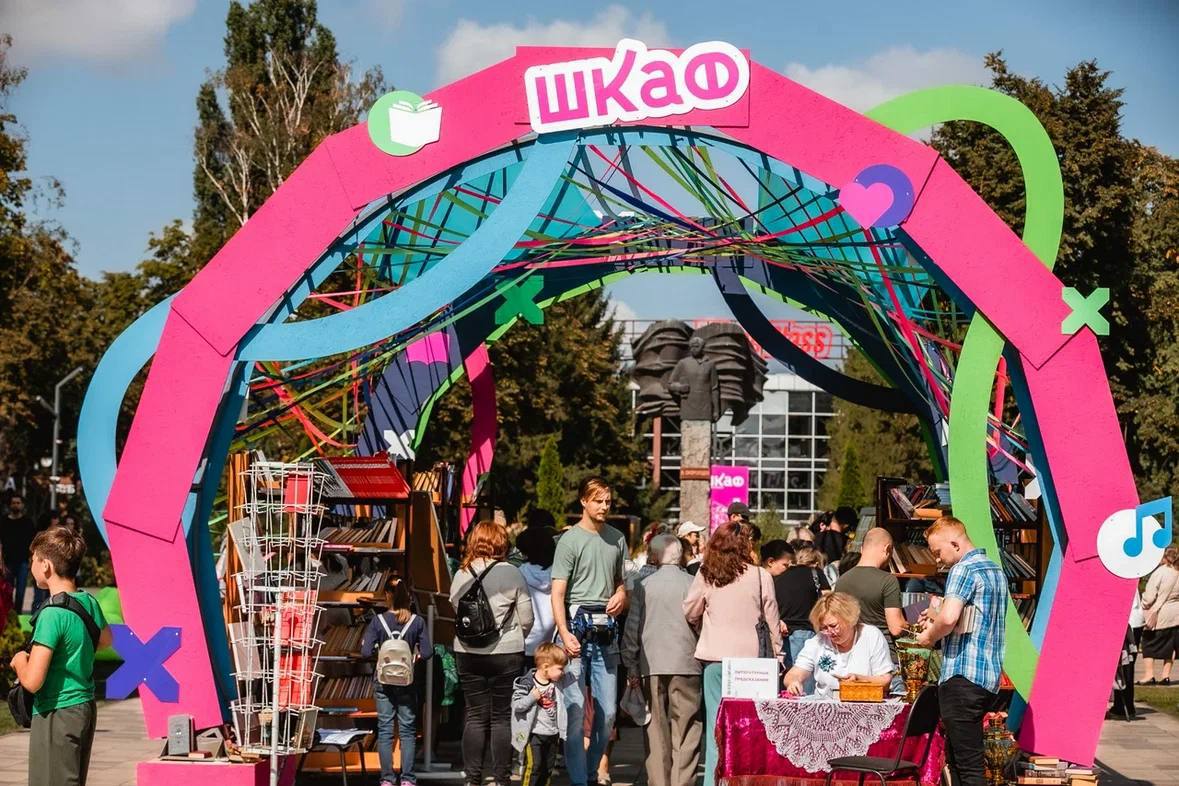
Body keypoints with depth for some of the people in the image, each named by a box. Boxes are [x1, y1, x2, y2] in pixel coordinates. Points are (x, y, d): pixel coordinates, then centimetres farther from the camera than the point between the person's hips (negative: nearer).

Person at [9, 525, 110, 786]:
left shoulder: (52, 614, -21)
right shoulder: (88, 602, 3)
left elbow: (32, 681, -24)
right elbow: (104, 639, 27)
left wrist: (20, 661, -4)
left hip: (56, 716, -8)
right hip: (85, 708, 8)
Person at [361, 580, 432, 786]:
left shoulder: (378, 620, -7)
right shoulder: (417, 621, -6)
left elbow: (366, 652, -9)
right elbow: (427, 652, -8)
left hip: (383, 681, 0)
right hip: (407, 682, 0)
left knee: (384, 730, 6)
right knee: (407, 730, 6)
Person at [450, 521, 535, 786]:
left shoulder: (461, 575, -1)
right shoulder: (511, 574, -8)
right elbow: (527, 619, -4)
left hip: (468, 653, 3)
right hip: (506, 653, -3)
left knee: (475, 715, 9)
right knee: (502, 716, 5)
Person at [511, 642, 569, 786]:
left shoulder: (556, 683, 5)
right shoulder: (527, 684, -15)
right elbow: (516, 705, -15)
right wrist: (532, 697, -26)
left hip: (552, 735, 7)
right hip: (534, 735, -7)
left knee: (548, 767, 12)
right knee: (533, 766, -10)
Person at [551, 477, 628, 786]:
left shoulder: (617, 539, 13)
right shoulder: (570, 540, -4)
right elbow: (558, 594, -8)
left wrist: (620, 595, 3)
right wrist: (565, 634, -20)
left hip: (606, 629, 5)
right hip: (577, 624, -5)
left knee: (608, 711, 7)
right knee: (575, 708, -7)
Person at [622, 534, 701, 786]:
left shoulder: (643, 586, 4)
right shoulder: (693, 584, -2)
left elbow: (632, 628, 5)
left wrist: (631, 668, 10)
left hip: (652, 664, 2)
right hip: (686, 665, -2)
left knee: (656, 730, 6)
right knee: (686, 730, 2)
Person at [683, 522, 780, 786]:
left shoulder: (706, 575, 1)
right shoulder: (760, 576, -4)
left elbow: (690, 613, 11)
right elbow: (772, 620, 2)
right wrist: (777, 653, 13)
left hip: (714, 657, 2)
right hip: (749, 656, -2)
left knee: (716, 724, 7)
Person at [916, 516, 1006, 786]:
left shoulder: (964, 569, -11)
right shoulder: (996, 571, 18)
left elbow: (949, 618, -25)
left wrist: (930, 636, -6)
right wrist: (937, 617, 19)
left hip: (963, 676, -10)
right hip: (990, 678, 10)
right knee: (955, 759, 16)